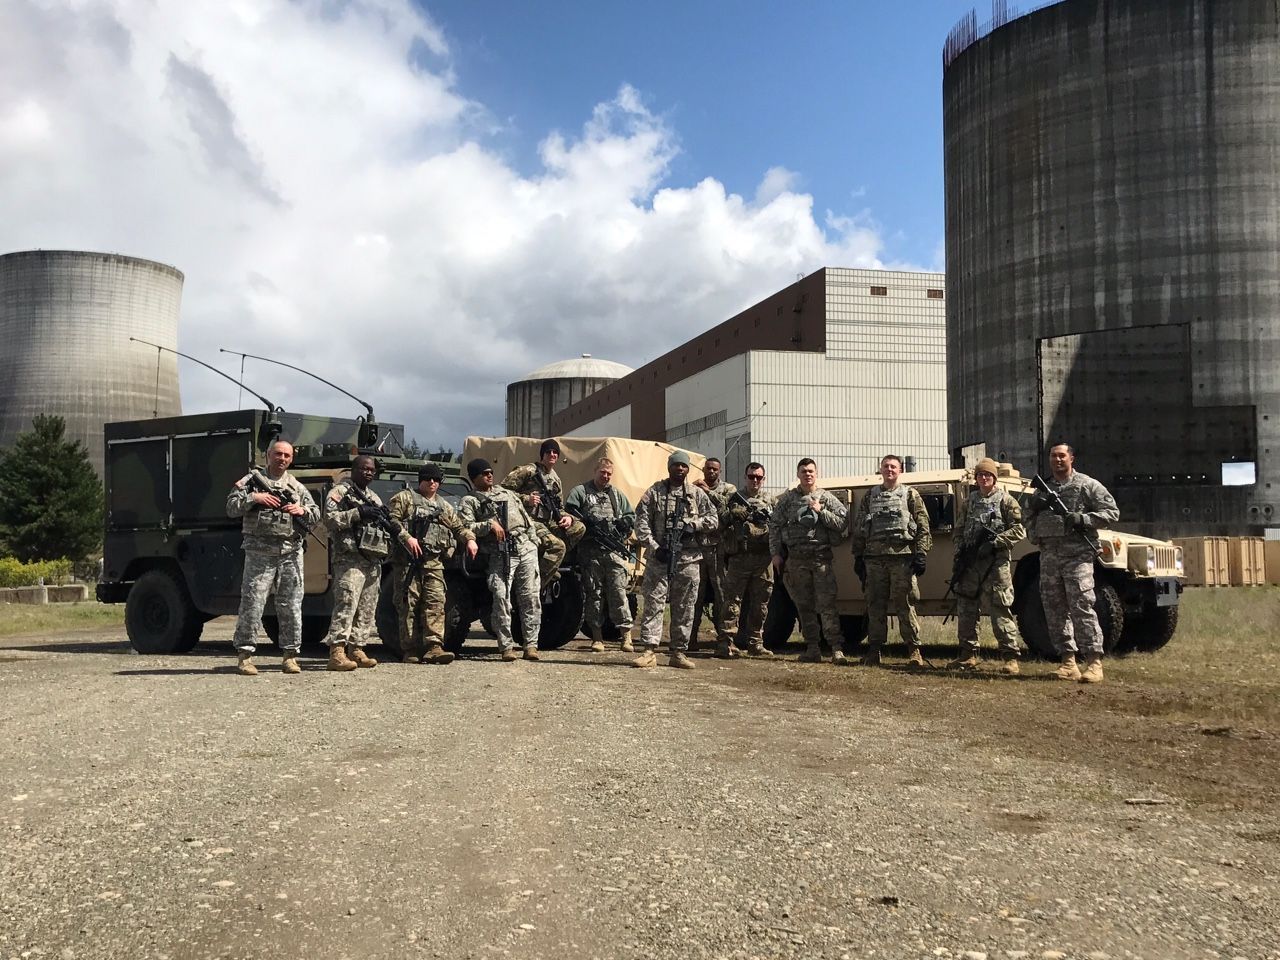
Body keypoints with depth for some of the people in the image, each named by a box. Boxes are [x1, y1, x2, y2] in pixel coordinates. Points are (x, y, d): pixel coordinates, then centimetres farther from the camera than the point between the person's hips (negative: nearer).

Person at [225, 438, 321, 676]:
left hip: (291, 552, 3)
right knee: (252, 603, -5)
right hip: (260, 552, -3)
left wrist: (302, 510, -3)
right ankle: (244, 655, 1)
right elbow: (231, 508, 1)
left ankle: (290, 654, 10)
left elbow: (316, 516, 17)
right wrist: (254, 498, -11)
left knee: (291, 605, 3)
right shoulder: (251, 481, 8)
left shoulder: (297, 487, 16)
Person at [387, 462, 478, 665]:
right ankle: (410, 650, 0)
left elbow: (459, 526, 25)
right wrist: (406, 537, -18)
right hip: (408, 559, -4)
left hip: (434, 561, 4)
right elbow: (391, 519, -4)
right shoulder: (404, 498, 9)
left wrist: (470, 539, 4)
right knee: (409, 604, -3)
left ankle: (434, 647, -16)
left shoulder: (444, 506, 24)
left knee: (436, 602, -10)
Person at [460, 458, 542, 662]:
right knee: (501, 599, -13)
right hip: (500, 555, -4)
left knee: (531, 598, -2)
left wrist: (534, 543, 14)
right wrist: (490, 524, -13)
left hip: (526, 550, 4)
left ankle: (531, 645, 2)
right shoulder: (470, 501, 11)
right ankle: (506, 647, -6)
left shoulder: (507, 493, 25)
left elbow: (527, 519, 25)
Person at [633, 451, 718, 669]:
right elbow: (641, 522, -1)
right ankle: (649, 651, -3)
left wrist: (693, 524, -9)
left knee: (684, 608, 6)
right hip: (659, 558, -2)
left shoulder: (697, 494, 11)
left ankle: (679, 653, 14)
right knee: (653, 604, -5)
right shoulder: (654, 492, 5)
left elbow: (713, 519, 9)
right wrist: (653, 546, -11)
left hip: (688, 559, 2)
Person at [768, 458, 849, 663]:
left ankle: (837, 648, -9)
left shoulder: (827, 498, 5)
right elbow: (774, 526, 9)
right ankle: (812, 648, 13)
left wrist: (821, 511, -11)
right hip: (796, 560, 2)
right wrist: (775, 554, 1)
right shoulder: (787, 499, 9)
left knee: (827, 604, -9)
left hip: (821, 558, -2)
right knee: (804, 606, 7)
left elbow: (841, 523, -1)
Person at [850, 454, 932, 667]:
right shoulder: (870, 496, 16)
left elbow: (923, 527, 2)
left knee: (904, 604, -4)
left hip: (902, 556, -3)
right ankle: (874, 649, 10)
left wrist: (920, 555, -8)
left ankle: (914, 650, 2)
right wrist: (858, 557, 10)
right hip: (874, 558, 3)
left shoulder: (910, 495, 7)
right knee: (875, 605, 5)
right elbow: (858, 528, 16)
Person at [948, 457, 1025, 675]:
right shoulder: (970, 501, 17)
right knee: (966, 608, 7)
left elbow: (1019, 530, -6)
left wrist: (994, 542, -15)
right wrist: (959, 555, 9)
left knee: (1000, 609, -8)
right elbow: (961, 531, 21)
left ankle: (1010, 656, -5)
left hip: (995, 562, -6)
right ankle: (968, 654, 15)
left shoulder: (1005, 500, 1)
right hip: (969, 562, 6)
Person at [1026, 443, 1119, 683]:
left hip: (1077, 554, -6)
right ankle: (1068, 660, 11)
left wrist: (1083, 519, -15)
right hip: (1049, 554, 6)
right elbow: (1030, 518, 27)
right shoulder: (1044, 488, 19)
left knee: (1081, 607, -13)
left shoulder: (1087, 485, 3)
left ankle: (1094, 662, -11)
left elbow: (1112, 512, -1)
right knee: (1055, 609, 5)